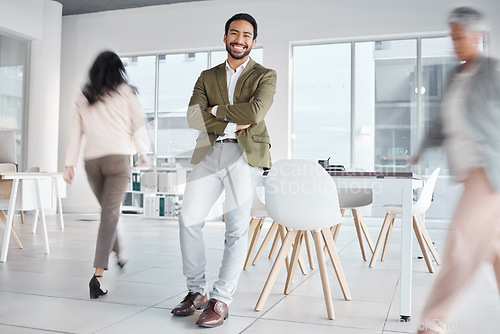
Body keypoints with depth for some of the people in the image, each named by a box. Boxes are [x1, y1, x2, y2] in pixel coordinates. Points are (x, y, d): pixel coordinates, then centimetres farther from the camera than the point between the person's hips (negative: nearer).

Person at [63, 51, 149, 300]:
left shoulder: (84, 97, 11)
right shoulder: (126, 93, 3)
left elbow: (75, 132, 10)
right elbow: (138, 127, 4)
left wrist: (69, 164, 12)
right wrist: (143, 152, 19)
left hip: (91, 160, 4)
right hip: (118, 157, -4)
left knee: (107, 210, 21)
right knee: (110, 213, -9)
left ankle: (117, 254, 39)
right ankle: (98, 274, -18)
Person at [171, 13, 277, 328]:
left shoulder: (265, 75, 8)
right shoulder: (208, 76, 18)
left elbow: (256, 113, -11)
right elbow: (193, 116, 2)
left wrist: (216, 110, -2)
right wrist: (232, 123, -9)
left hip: (245, 154, -3)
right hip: (210, 152, 4)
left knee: (237, 228, -5)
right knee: (189, 219, -1)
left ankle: (221, 300, 4)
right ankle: (197, 291, 14)